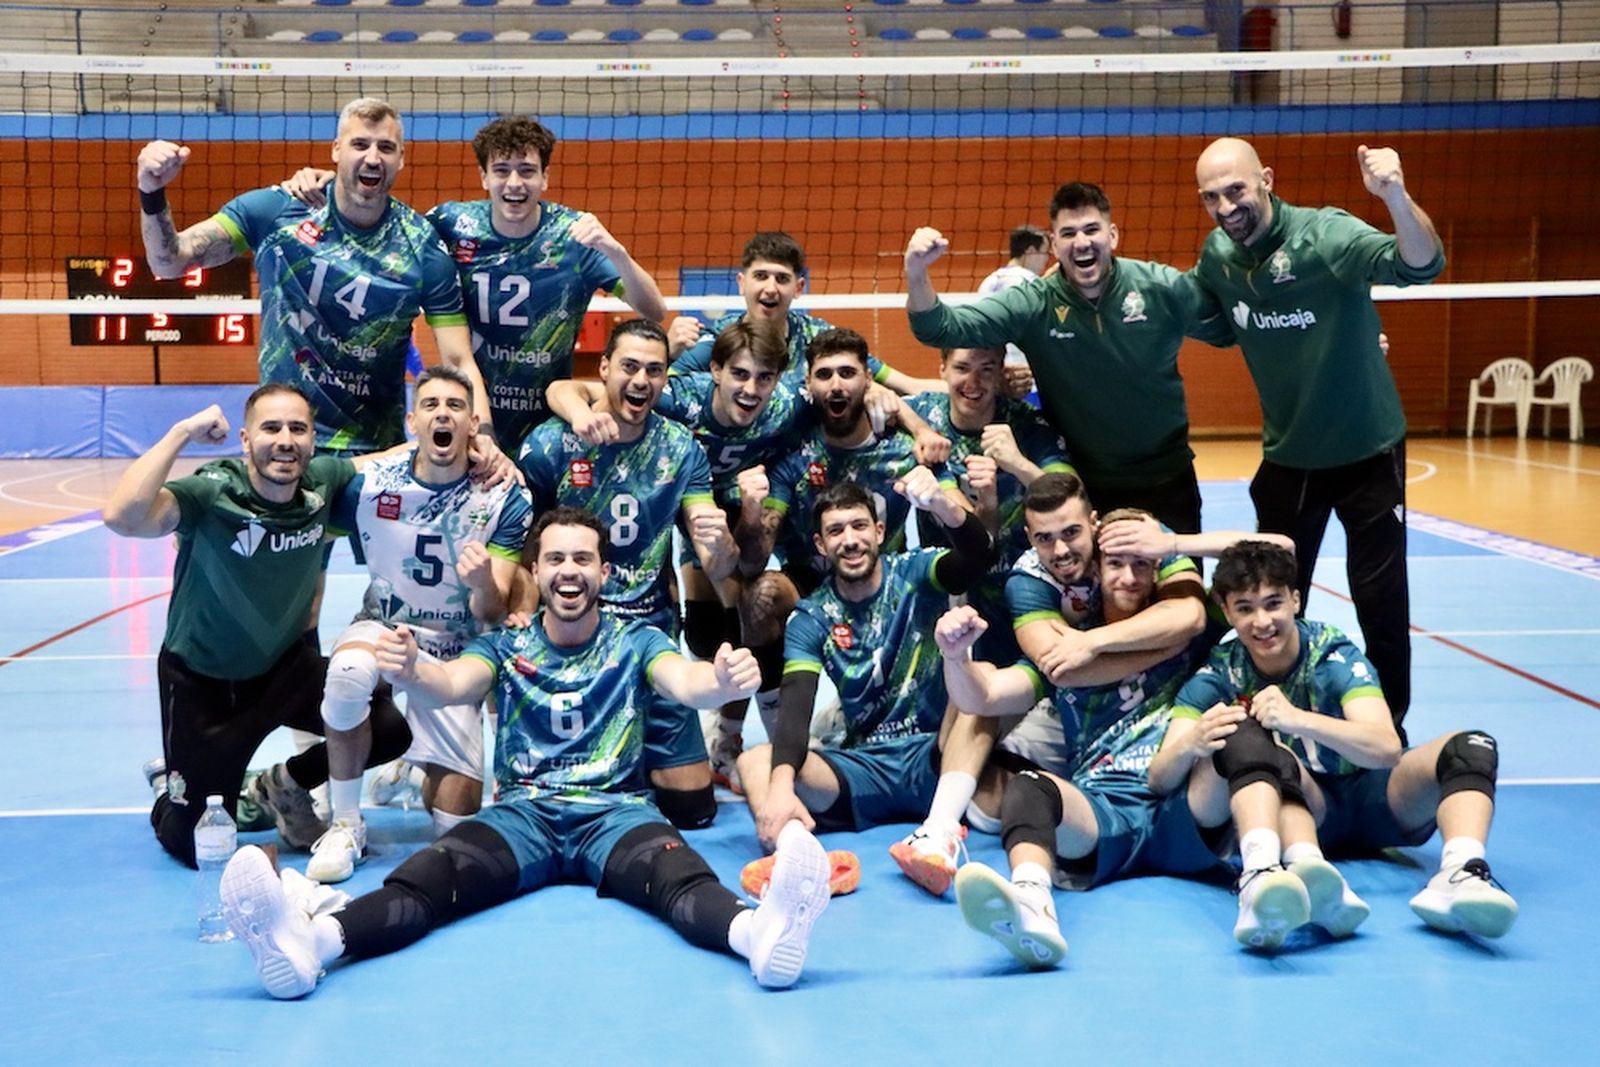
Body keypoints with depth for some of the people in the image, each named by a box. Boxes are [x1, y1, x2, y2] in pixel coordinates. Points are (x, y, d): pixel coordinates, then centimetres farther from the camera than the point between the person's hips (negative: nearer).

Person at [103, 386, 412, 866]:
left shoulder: (322, 481, -13)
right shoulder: (212, 492, -27)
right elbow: (122, 518, -45)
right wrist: (182, 432, -40)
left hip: (284, 666, 4)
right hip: (200, 679, -4)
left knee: (389, 729, -14)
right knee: (198, 845, -1)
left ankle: (285, 785, 15)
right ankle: (171, 795, 37)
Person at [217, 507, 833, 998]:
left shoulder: (635, 644, 11)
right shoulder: (504, 647, 13)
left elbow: (684, 682, -11)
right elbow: (455, 683, -9)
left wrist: (721, 681, -38)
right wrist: (411, 673, -35)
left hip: (616, 810, -1)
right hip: (522, 811, 1)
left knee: (677, 874, -36)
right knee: (432, 873, -29)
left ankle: (759, 931, -67)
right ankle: (310, 943, -55)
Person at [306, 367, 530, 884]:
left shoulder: (504, 498, -14)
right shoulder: (368, 483, -14)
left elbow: (492, 614, -17)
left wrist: (483, 584, -39)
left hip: (456, 647, 0)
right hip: (382, 625, 0)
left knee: (458, 814, -7)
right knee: (348, 673, -38)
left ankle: (423, 775, 31)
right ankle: (345, 826, -16)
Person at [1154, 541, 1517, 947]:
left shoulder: (1334, 654, -14)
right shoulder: (1219, 673, -10)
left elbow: (1386, 747, -29)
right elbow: (1159, 777, -17)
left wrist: (1298, 719, -46)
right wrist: (1190, 744, -41)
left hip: (1369, 800, 1)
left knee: (1471, 748, -25)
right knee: (1240, 735, -32)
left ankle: (1459, 876, -52)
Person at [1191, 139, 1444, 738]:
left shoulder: (1326, 234, -23)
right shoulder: (1216, 256, -5)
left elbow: (1422, 266, -40)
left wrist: (1395, 195, -58)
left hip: (1367, 452, -5)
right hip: (1286, 457, 5)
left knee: (1381, 601, 1)